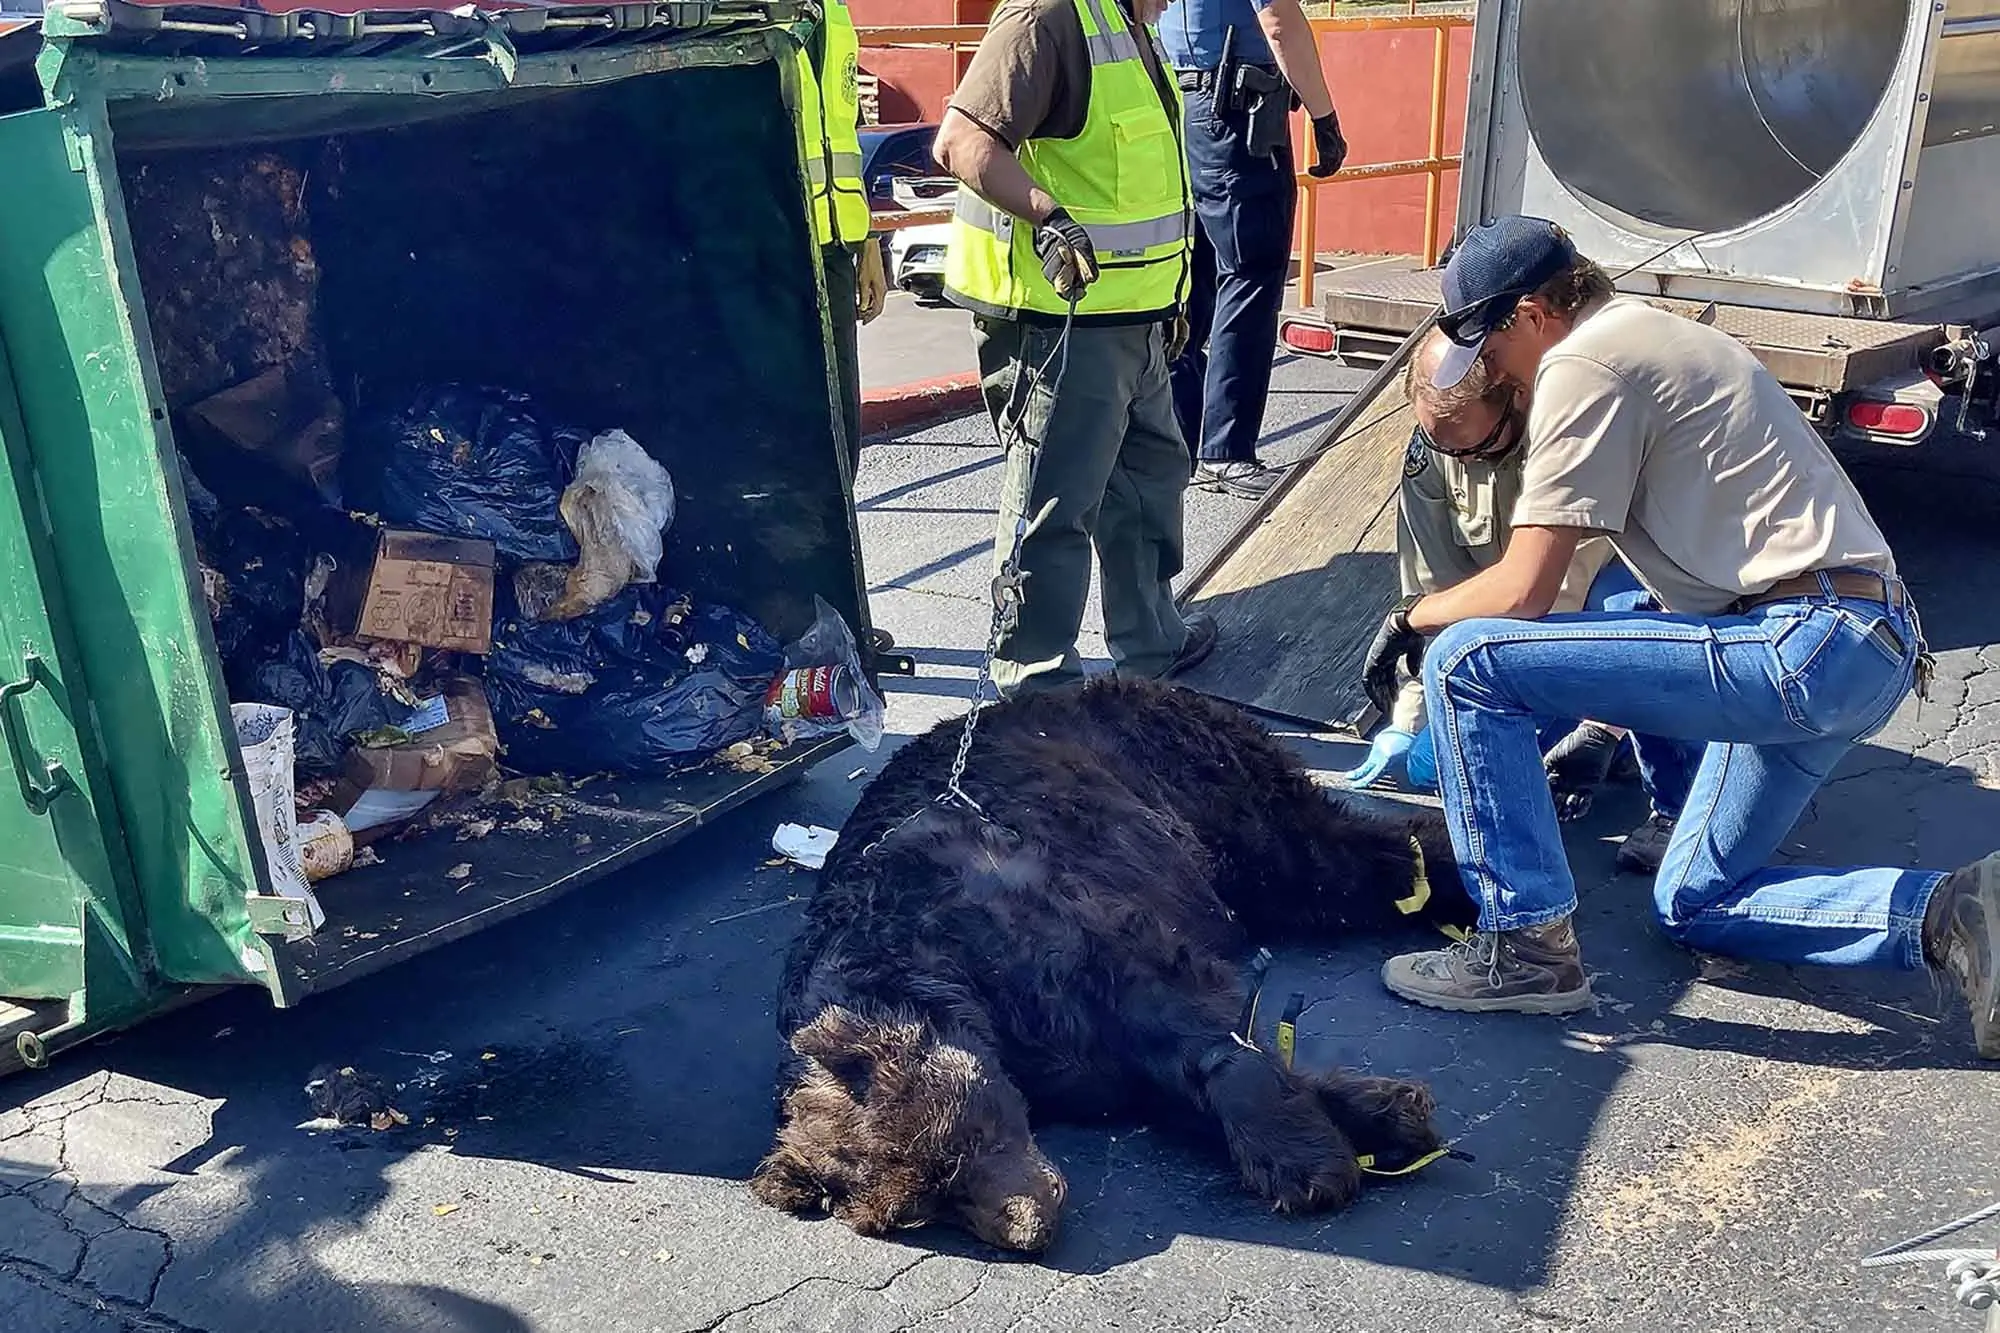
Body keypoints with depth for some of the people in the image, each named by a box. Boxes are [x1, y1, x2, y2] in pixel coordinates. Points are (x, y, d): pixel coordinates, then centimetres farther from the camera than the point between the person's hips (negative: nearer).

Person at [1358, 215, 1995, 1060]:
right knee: (1695, 905, 23)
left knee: (1464, 660, -13)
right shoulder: (1653, 335, 22)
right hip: (1876, 643, 11)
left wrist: (1411, 619, 6)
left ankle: (1525, 946, -8)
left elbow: (1523, 592, -14)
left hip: (1808, 645, -11)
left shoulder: (1582, 364, -9)